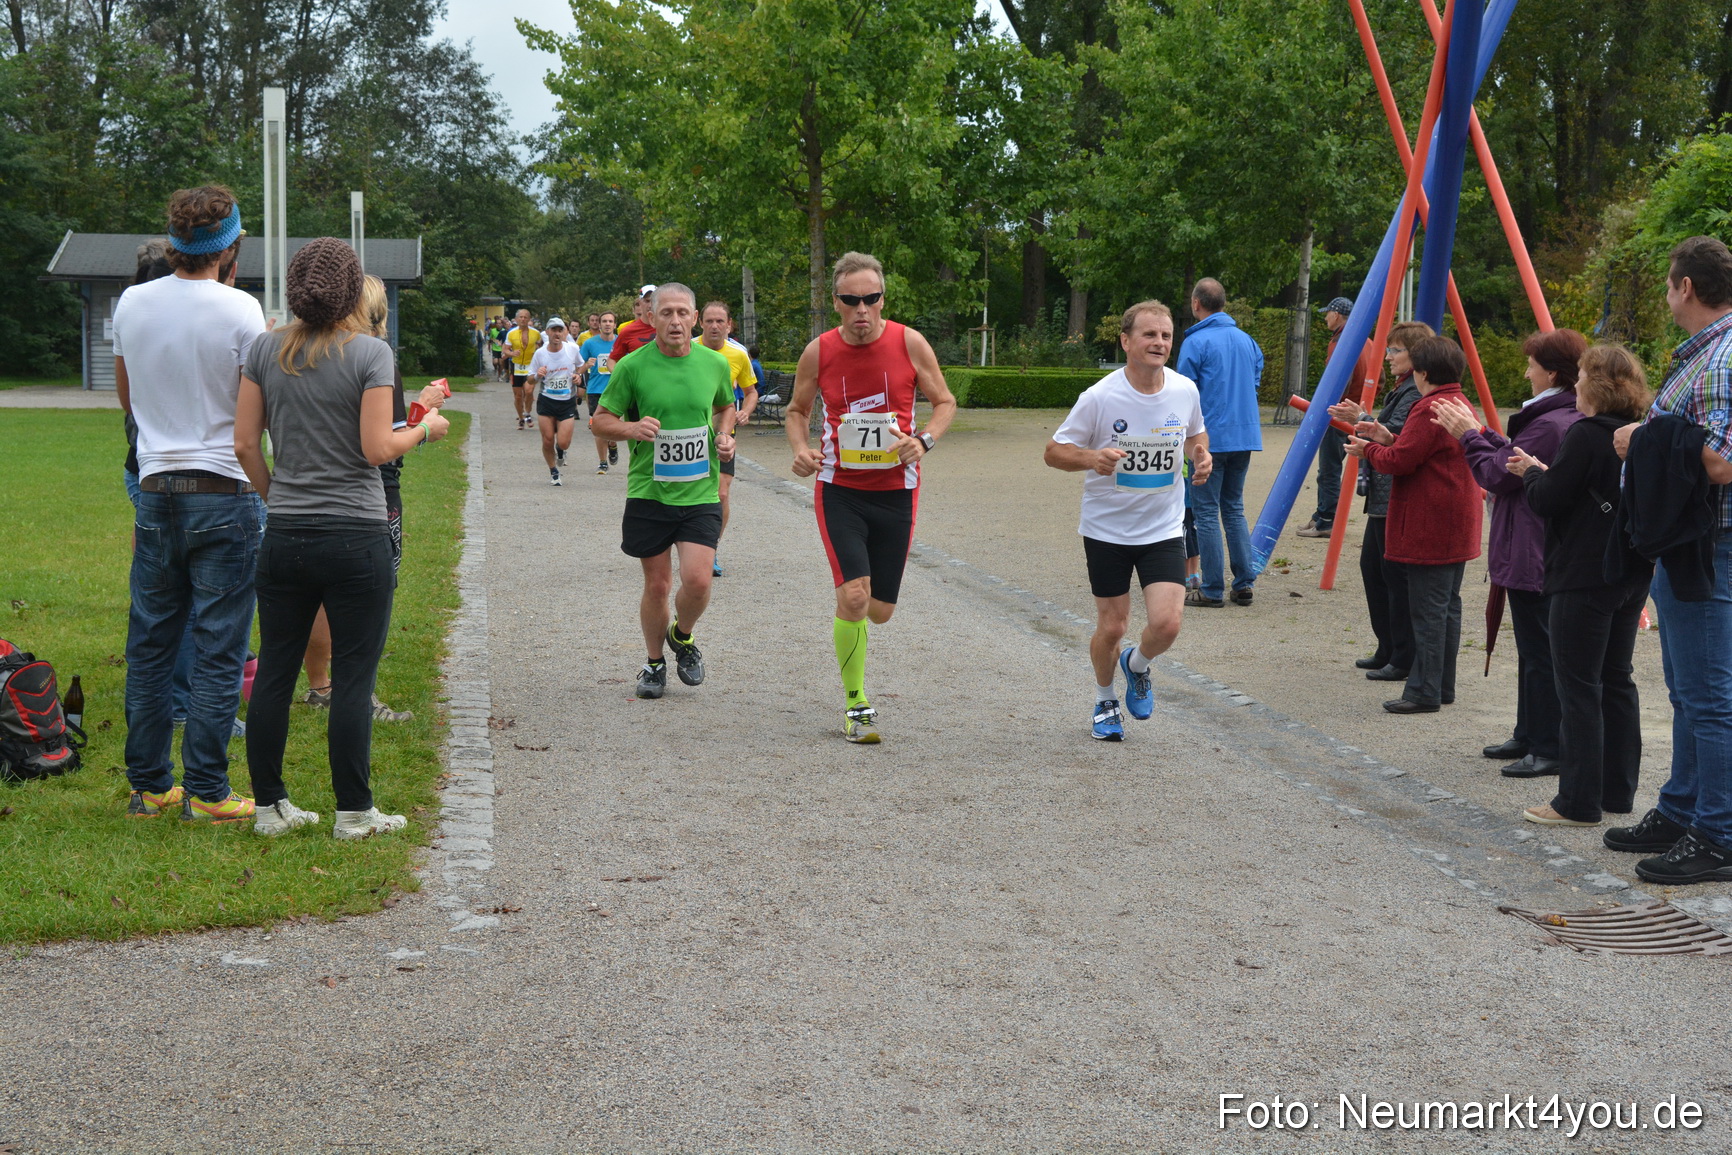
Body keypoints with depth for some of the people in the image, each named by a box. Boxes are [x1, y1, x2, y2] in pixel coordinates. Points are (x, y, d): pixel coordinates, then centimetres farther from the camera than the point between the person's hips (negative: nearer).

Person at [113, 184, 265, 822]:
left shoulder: (132, 303, 4)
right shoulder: (240, 310, -11)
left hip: (156, 490, 5)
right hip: (225, 492, -5)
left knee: (150, 645, 12)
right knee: (218, 649, 1)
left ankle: (147, 786, 17)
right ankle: (205, 791, 3)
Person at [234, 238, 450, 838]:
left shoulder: (265, 350, 4)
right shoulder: (369, 353, -9)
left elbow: (244, 443, 5)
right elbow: (376, 449, -13)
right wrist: (423, 430, 5)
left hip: (285, 536, 4)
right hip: (356, 539, -4)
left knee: (274, 671, 10)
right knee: (353, 677, 2)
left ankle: (270, 807, 17)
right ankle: (353, 812, 8)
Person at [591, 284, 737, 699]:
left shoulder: (715, 363, 2)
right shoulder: (632, 366, -6)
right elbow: (601, 420, 2)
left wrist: (725, 435, 2)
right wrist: (631, 428, -18)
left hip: (700, 493, 1)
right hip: (649, 492, -1)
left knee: (697, 579, -12)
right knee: (657, 585, 5)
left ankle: (682, 637, 20)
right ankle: (655, 662, 28)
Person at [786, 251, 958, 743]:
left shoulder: (909, 343, -7)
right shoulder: (818, 352, -5)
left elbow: (944, 401, 4)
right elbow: (797, 409, 12)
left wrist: (924, 439, -16)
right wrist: (800, 449, -8)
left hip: (896, 491, 1)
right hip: (839, 490, -1)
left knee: (879, 610, 6)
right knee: (854, 596, -16)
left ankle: (846, 618, 45)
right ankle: (856, 705, 1)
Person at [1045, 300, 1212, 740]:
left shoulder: (1185, 391, -4)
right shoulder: (1099, 398, -16)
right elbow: (1054, 451, -9)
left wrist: (1200, 458, -5)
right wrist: (1091, 458, -29)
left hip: (1164, 529, 2)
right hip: (1106, 528, -2)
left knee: (1167, 624, -12)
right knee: (1112, 627, 5)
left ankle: (1136, 666, 24)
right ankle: (1105, 701, 34)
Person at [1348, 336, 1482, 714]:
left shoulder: (1430, 410, -18)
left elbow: (1400, 461, -19)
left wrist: (1367, 450, -2)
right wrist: (1386, 438, 17)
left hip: (1429, 527, -10)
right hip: (1457, 527, 10)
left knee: (1428, 611, -6)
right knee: (1448, 605, 14)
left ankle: (1424, 692, -3)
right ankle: (1444, 686, 20)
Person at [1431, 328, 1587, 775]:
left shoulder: (1550, 425, -22)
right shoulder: (1574, 419, 11)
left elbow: (1498, 474, -16)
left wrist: (1469, 436, -3)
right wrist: (1478, 432, 16)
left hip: (1532, 560, -11)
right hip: (1548, 556, 11)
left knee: (1540, 653, -5)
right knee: (1534, 650, 18)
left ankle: (1549, 750, 0)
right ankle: (1529, 736, 27)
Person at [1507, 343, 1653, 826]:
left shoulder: (1585, 435, -16)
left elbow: (1547, 500, -15)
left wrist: (1532, 472, 2)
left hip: (1584, 578, -9)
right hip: (1632, 576, 9)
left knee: (1579, 687, -4)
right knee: (1617, 681, 14)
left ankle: (1578, 802, -2)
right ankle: (1618, 792, 19)